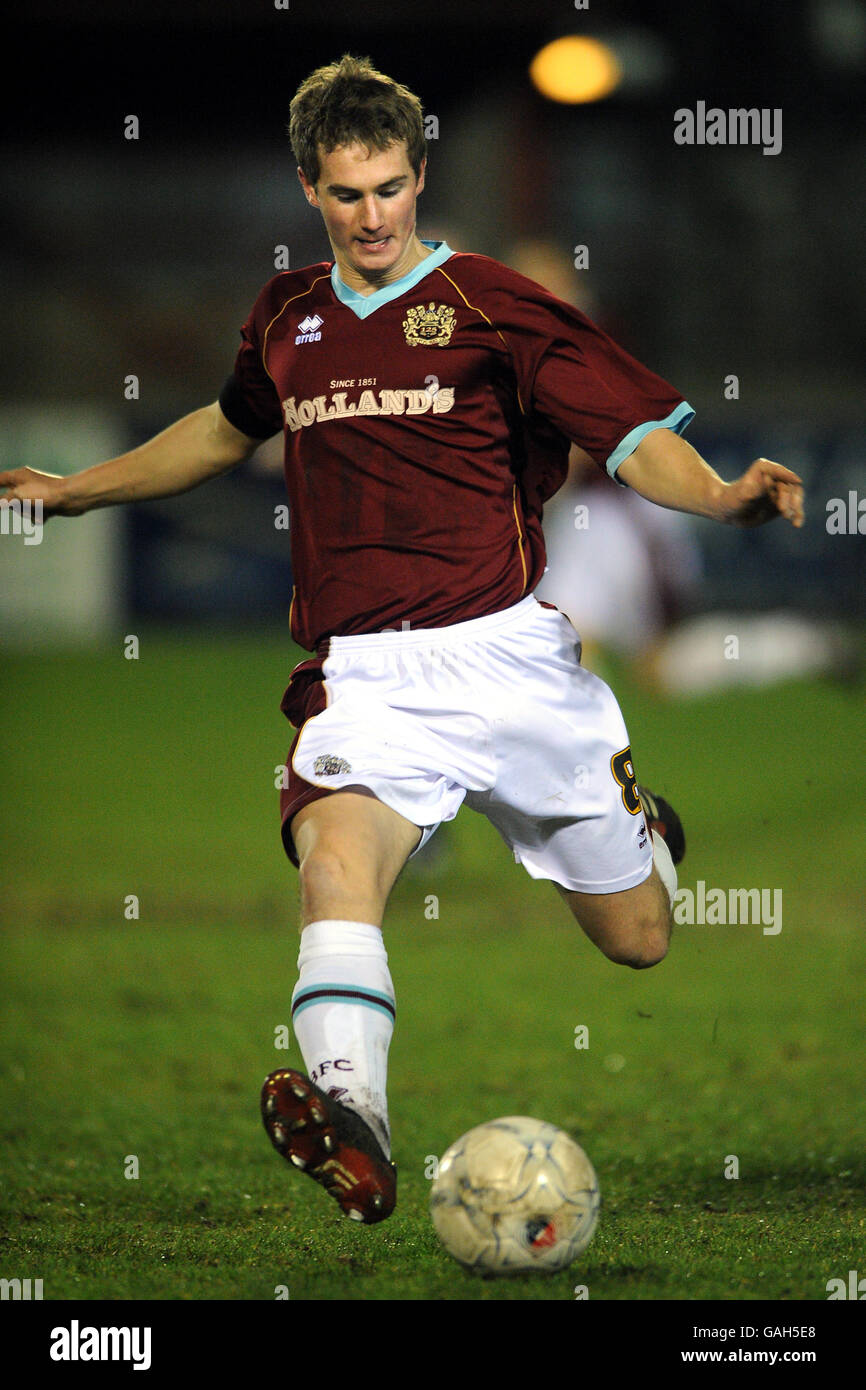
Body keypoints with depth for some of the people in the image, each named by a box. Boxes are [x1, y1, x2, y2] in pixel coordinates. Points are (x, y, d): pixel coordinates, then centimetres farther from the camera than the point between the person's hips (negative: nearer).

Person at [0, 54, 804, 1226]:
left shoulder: (488, 304, 0)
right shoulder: (287, 320, 13)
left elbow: (637, 437, -6)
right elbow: (227, 430, 35)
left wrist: (724, 498, -26)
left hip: (506, 655, -1)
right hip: (365, 677, 2)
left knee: (637, 942, 10)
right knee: (334, 855, -32)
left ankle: (634, 823, 47)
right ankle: (354, 1127, -52)